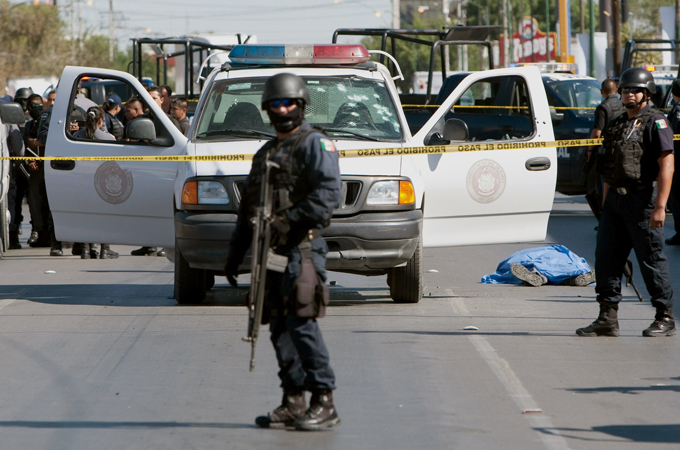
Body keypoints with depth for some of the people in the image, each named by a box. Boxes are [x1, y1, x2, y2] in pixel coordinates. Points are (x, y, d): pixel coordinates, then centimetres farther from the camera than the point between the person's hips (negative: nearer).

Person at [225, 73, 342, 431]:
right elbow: (247, 208, 27)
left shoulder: (315, 144, -1)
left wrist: (291, 220, -25)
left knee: (301, 322, -14)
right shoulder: (265, 154, 23)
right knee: (280, 327, 6)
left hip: (301, 248, -8)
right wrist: (234, 253, 22)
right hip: (271, 251, 8)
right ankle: (293, 403, 9)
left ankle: (324, 403, -12)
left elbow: (328, 193, -16)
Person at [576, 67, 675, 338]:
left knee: (652, 259, -2)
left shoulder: (655, 123, -7)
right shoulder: (617, 125, 17)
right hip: (615, 201, 8)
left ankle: (665, 318, 6)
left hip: (641, 199, -8)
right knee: (606, 258, 4)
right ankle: (608, 318, 9)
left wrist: (660, 206, -21)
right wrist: (605, 206, 18)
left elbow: (666, 166, -15)